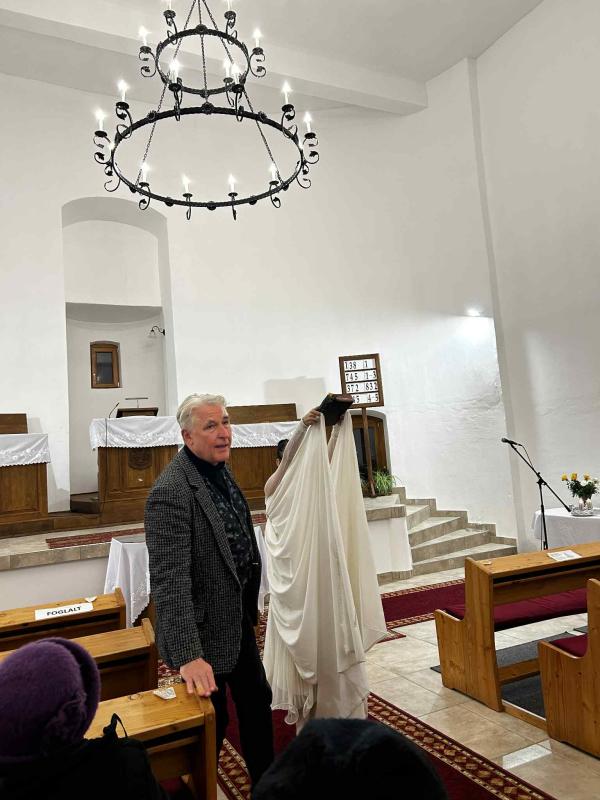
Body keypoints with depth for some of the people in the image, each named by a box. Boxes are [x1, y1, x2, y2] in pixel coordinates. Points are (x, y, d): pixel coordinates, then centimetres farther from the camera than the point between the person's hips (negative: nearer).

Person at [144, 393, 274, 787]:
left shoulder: (221, 469, 2)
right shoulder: (171, 492, -27)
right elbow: (169, 581, -30)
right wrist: (187, 655, -31)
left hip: (238, 618, 8)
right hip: (205, 630, -8)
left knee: (257, 701, 22)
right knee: (211, 721, 12)